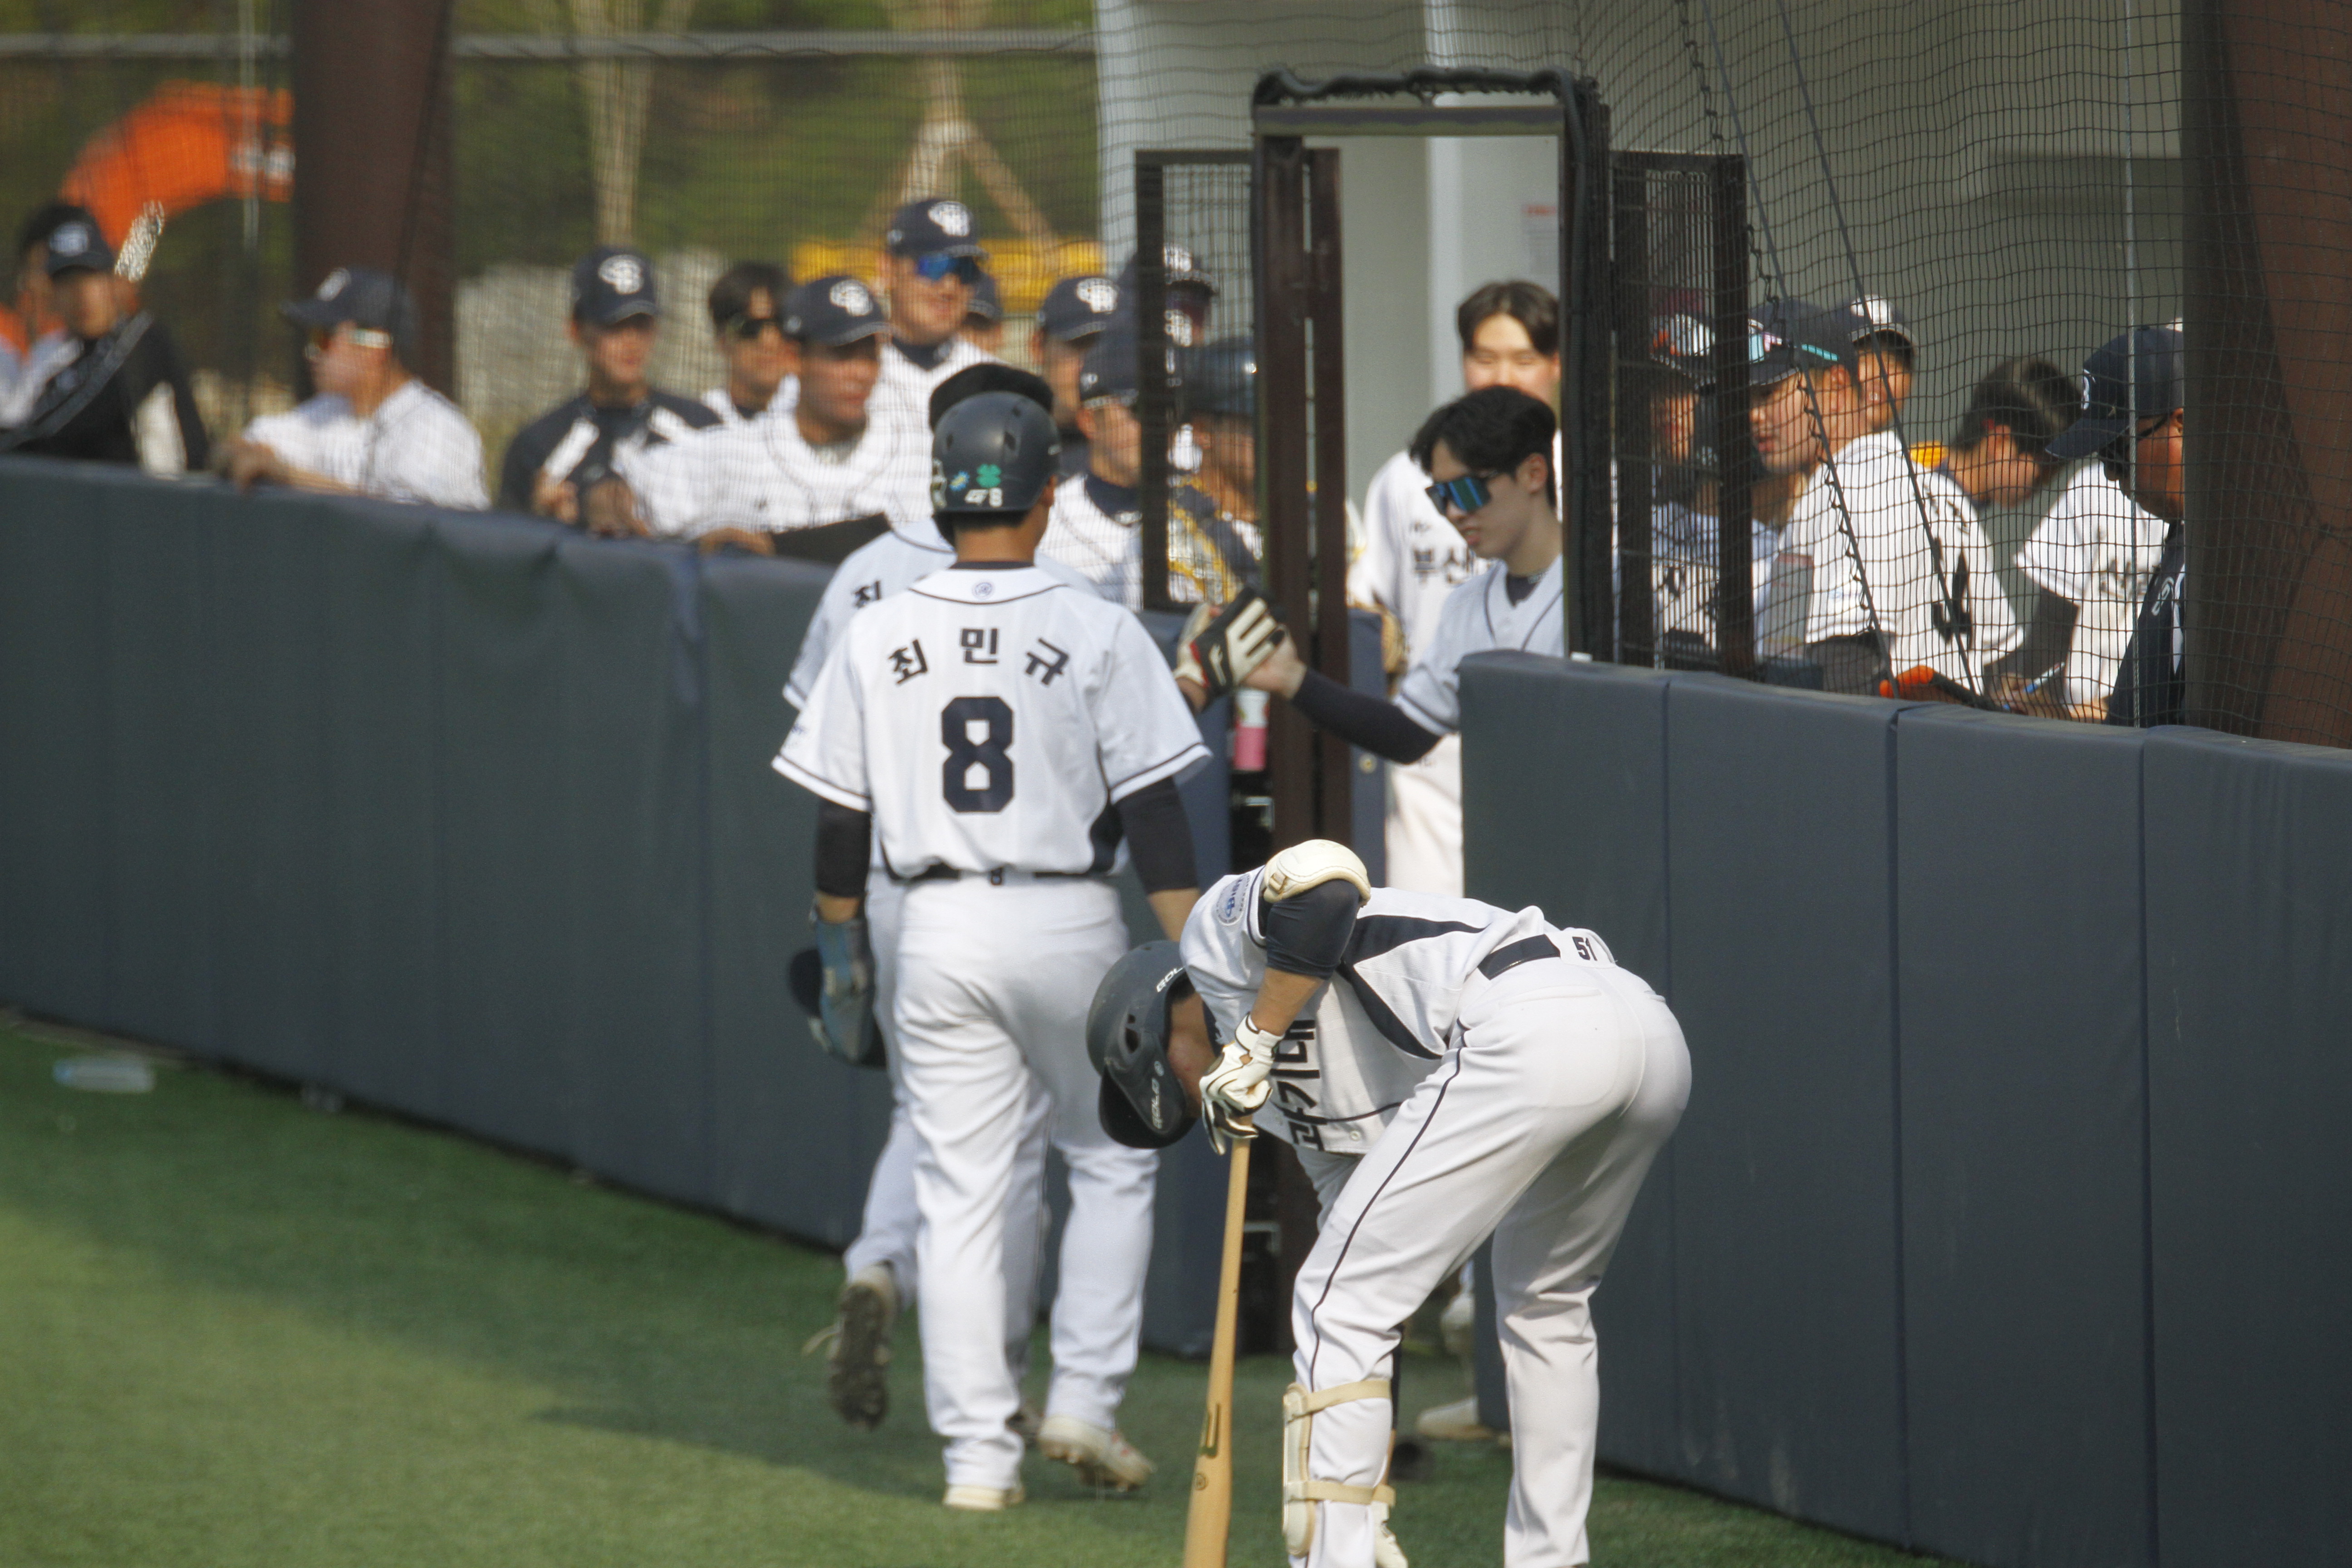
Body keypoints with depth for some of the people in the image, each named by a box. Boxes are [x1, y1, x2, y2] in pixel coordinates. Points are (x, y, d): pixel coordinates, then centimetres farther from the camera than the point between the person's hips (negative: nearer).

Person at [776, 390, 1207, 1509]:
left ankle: (978, 1457, 3)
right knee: (1113, 1158, 17)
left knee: (959, 1193, 5)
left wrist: (841, 953, 16)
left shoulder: (877, 639, 1)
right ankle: (1085, 1401, 9)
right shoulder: (1098, 634, -7)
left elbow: (841, 820, 5)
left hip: (938, 932, 2)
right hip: (1068, 922, -2)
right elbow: (1151, 811, -10)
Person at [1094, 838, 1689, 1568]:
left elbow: (1325, 882, -6)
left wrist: (1253, 1041, 6)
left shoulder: (1218, 928, 19)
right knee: (1544, 1308, 32)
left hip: (1529, 1031, -10)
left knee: (1339, 1308, 1)